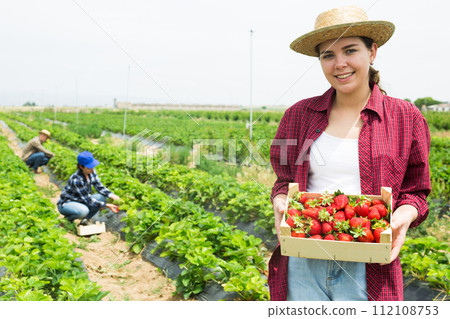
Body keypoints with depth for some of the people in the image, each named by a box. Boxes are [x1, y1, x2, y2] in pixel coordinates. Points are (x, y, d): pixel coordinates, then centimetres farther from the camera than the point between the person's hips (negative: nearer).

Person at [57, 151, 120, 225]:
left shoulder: (91, 172, -11)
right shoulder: (76, 179, -32)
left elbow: (100, 187, -2)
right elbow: (88, 200, -27)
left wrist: (112, 195, -21)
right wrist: (107, 205, -28)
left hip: (80, 201, 7)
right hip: (65, 204, -7)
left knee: (102, 196, -15)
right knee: (83, 210, -38)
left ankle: (85, 219, -4)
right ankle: (69, 217, -6)